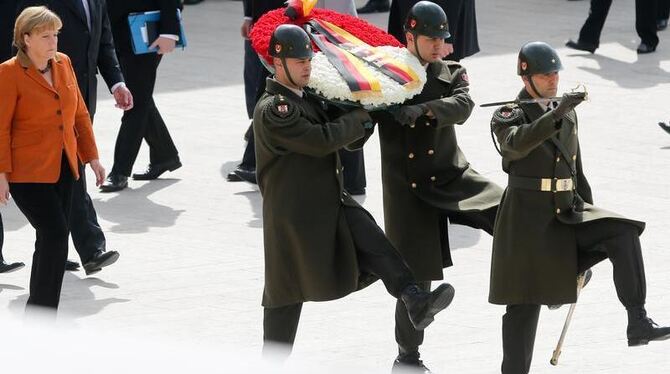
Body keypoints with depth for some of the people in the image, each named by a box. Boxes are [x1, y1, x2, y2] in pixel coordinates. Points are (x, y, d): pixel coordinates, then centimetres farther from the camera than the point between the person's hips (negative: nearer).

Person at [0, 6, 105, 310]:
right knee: (55, 235, -15)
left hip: (62, 169, 7)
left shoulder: (63, 64, 6)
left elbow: (79, 113, 15)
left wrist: (91, 157, 14)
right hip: (28, 172, -7)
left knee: (53, 240, 8)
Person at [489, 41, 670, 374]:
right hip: (528, 218, -5)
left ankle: (637, 324, -24)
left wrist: (590, 215, 21)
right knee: (524, 305, -2)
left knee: (624, 234, -20)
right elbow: (518, 143, -30)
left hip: (567, 213, 5)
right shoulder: (507, 116, -6)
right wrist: (557, 112, -41)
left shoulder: (568, 114, 13)